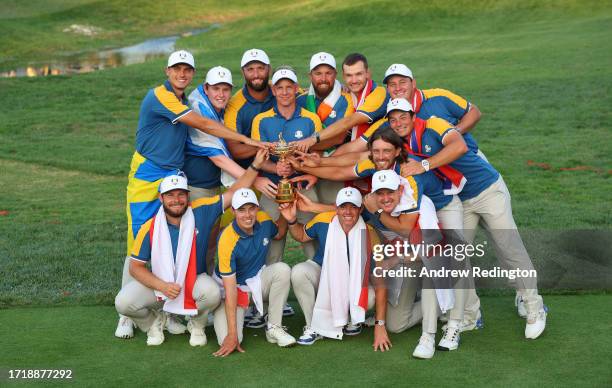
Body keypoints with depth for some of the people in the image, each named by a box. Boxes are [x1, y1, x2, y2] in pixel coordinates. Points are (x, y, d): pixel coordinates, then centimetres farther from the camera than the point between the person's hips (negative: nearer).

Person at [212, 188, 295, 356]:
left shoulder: (264, 221, -11)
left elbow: (279, 233, 17)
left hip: (257, 281, 5)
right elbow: (230, 289, -29)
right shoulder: (228, 241, -29)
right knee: (228, 341, -23)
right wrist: (232, 334, -30)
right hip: (232, 287, -5)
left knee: (282, 269, -26)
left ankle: (274, 328, -12)